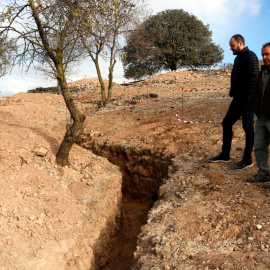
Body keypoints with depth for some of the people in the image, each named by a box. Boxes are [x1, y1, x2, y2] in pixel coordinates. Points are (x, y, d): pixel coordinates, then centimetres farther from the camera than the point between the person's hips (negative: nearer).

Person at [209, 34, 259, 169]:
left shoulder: (250, 56, -11)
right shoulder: (238, 58, 18)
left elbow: (254, 77, -19)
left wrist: (250, 97, -24)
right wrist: (233, 93, 15)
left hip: (247, 100, -10)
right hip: (238, 99, 10)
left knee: (248, 128, -2)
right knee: (226, 123, 11)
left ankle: (247, 159, 8)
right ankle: (225, 155, 20)